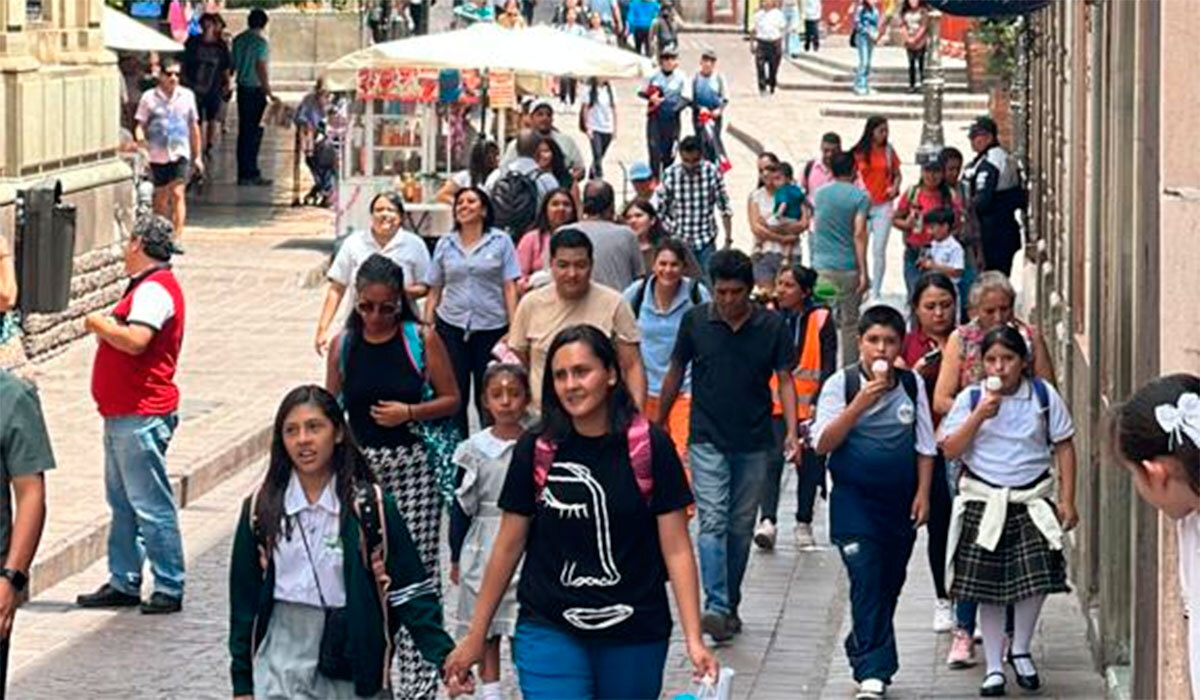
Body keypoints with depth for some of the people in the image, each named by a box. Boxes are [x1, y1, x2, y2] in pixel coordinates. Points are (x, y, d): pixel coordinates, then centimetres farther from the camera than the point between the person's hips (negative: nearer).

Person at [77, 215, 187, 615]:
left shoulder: (154, 290, -15)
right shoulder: (149, 286, 18)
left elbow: (135, 340, -28)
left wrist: (100, 325, -14)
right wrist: (107, 329, 11)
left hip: (141, 416, -11)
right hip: (123, 414, 11)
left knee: (151, 505, -7)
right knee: (123, 503, 14)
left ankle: (169, 588, -3)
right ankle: (124, 583, 20)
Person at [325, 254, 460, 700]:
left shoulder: (421, 339, -2)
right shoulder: (343, 345, 5)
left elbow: (451, 399, 3)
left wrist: (411, 412, -13)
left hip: (411, 463, -2)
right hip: (358, 465, 2)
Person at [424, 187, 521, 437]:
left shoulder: (501, 241, 3)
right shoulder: (445, 244, 10)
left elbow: (510, 287, -1)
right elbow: (434, 290, 12)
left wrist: (514, 329, -9)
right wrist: (427, 326, 4)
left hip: (491, 328, -2)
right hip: (451, 326, 2)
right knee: (455, 394, 0)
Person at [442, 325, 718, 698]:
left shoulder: (649, 447, -5)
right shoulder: (536, 450, -2)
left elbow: (676, 548, -5)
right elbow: (508, 546, 5)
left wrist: (694, 639, -12)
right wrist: (475, 637, 7)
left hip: (635, 634, 0)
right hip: (549, 630, 0)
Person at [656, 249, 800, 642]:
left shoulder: (771, 327, -3)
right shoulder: (696, 322, -2)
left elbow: (785, 380, 1)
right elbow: (676, 373, 9)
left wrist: (792, 432, -10)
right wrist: (658, 423, 15)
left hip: (754, 443, 1)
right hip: (708, 441, -1)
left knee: (741, 526, 9)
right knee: (712, 521, -13)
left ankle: (730, 605, 21)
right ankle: (716, 608, -21)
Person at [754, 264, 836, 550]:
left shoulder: (821, 320, -4)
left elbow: (829, 366, -4)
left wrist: (818, 403, -13)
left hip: (809, 405, -1)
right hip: (774, 403, 1)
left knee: (808, 465, 9)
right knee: (772, 460, -13)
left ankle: (804, 524, 23)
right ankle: (767, 521, -17)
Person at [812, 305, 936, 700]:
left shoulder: (912, 386, 5)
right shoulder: (841, 385, -4)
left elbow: (925, 445, 11)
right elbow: (823, 443, -10)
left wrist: (923, 494, 2)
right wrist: (861, 404, -19)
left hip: (900, 502, 4)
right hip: (854, 500, -4)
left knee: (889, 585, 10)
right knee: (867, 581, -13)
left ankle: (861, 650, 30)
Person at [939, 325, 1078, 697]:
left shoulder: (1044, 395, 0)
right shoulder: (970, 398, -1)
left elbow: (1064, 446, 4)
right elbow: (950, 450, -5)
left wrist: (1067, 500, 0)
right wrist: (979, 416, -17)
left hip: (1032, 499, 0)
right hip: (983, 502, 0)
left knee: (1036, 578, -9)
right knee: (987, 586, 2)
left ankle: (1020, 650, 17)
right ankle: (994, 667, 14)